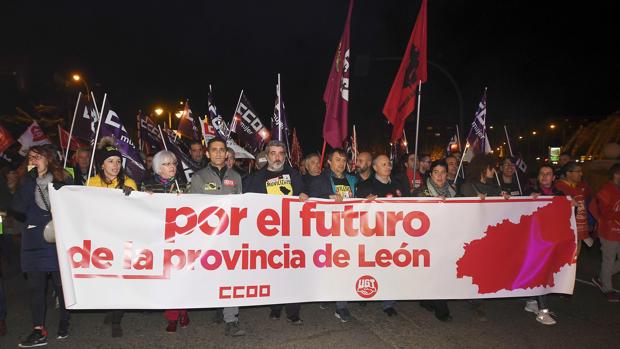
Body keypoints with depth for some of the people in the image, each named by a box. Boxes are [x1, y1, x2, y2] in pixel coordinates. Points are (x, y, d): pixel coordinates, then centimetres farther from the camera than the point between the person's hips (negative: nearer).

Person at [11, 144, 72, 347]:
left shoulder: (62, 180, 3)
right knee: (35, 285, 3)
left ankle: (64, 323, 21)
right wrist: (29, 179, -7)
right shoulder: (27, 182, 10)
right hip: (33, 241, 3)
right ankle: (38, 331, 10)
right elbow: (18, 207, -5)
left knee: (61, 282, 2)